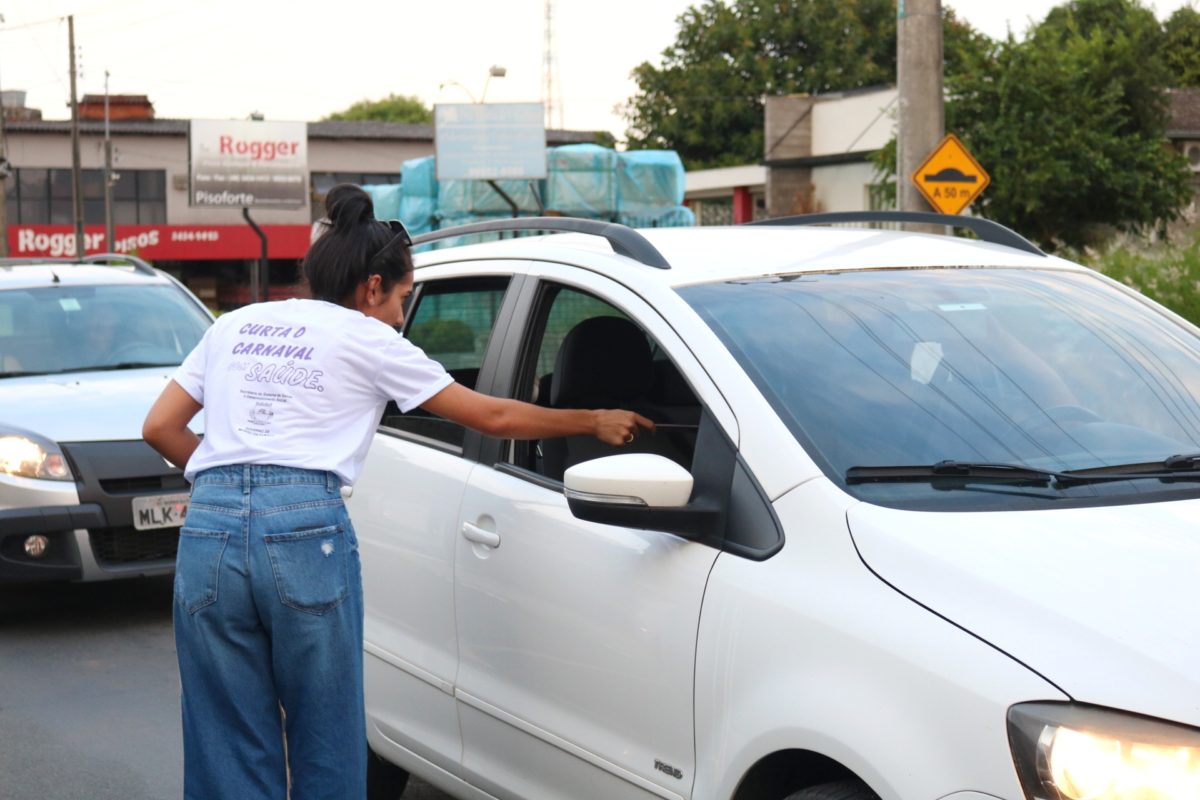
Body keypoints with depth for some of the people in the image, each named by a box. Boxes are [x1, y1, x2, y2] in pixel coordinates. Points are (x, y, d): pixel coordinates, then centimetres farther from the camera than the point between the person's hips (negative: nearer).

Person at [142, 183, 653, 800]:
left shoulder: (236, 325, 21)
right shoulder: (368, 340, 9)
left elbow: (159, 428, 17)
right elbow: (494, 417, 13)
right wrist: (596, 421, 24)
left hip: (209, 528, 4)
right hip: (306, 529, -4)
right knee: (325, 749, 8)